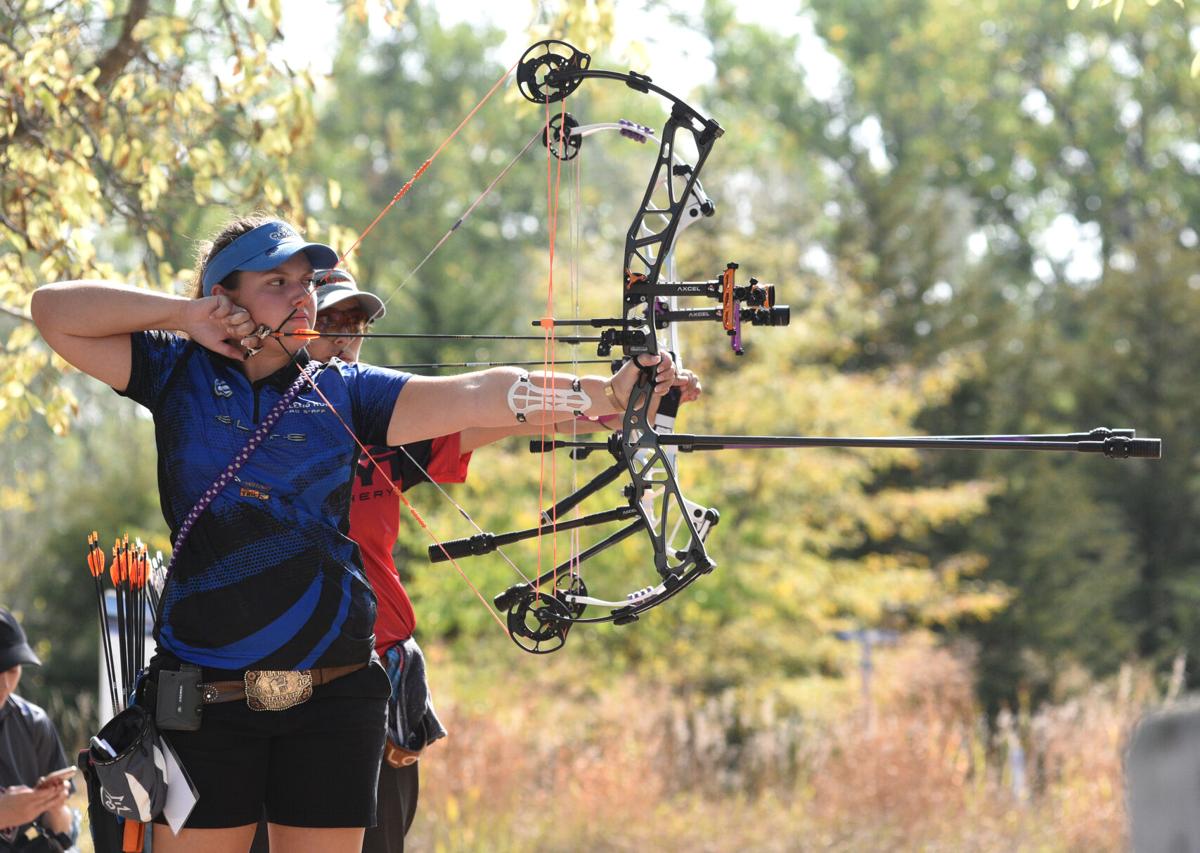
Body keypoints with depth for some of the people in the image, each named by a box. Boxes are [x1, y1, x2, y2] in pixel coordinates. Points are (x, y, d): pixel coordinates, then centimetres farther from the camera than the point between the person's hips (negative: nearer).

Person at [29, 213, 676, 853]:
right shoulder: (179, 375, 7)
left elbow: (477, 396, -4)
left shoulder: (343, 391, 8)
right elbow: (54, 310, 4)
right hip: (203, 700, -2)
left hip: (333, 700, 2)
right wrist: (185, 315, -3)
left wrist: (607, 393, -16)